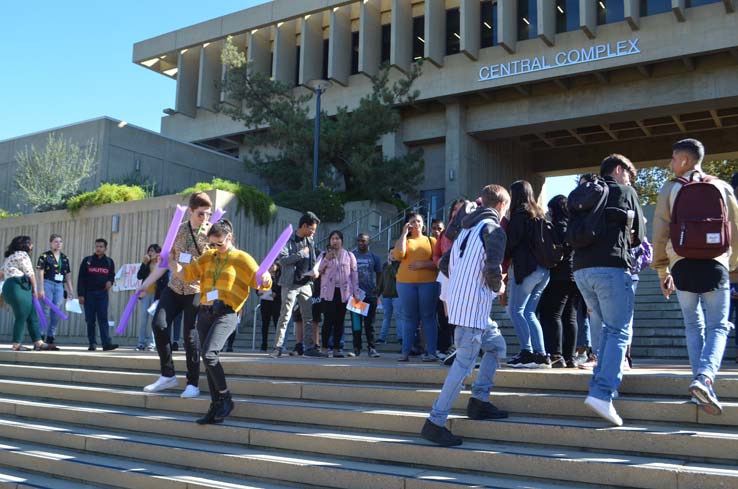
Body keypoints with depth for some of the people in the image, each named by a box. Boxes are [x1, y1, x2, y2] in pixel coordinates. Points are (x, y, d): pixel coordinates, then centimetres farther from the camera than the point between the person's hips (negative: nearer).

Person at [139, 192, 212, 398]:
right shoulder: (177, 231, 5)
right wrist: (146, 284, 9)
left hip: (197, 290, -4)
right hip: (174, 288, 4)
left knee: (191, 335, -4)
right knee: (159, 324, -8)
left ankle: (193, 384, 10)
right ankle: (168, 375, 8)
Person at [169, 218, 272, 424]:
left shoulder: (242, 258, 0)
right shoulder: (208, 256, 15)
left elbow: (261, 283, -4)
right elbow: (186, 274, 15)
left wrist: (265, 278, -27)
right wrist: (173, 263, -2)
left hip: (226, 313, -6)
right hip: (205, 312, 6)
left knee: (209, 354, -22)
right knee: (209, 360, 7)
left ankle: (226, 397, -2)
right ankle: (216, 406, 17)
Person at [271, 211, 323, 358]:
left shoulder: (310, 241, 13)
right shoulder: (288, 240, -6)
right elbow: (282, 259, -16)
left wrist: (314, 271, 0)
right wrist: (302, 253, -16)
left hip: (306, 284, 6)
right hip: (290, 284, -6)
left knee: (308, 317, 6)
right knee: (285, 316, -5)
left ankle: (310, 347, 11)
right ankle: (278, 347, 0)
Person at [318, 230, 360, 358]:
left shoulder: (349, 255, 11)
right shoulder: (324, 255, 11)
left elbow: (354, 274, 8)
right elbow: (318, 271, 4)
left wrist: (356, 293, 1)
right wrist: (326, 259, -9)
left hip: (344, 292, 1)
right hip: (328, 292, -1)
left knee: (339, 321, 3)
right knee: (328, 320, -8)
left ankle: (337, 348, 7)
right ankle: (324, 348, -3)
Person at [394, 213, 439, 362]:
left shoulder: (431, 241, 11)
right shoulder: (404, 240, 14)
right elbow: (398, 255, -7)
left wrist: (422, 264, -14)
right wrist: (404, 233, -2)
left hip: (428, 283, -1)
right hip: (406, 283, 1)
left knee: (428, 317, -1)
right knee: (409, 318, 3)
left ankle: (431, 352, -1)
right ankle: (405, 352, 5)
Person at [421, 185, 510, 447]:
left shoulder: (467, 229, 18)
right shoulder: (494, 230, -8)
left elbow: (448, 266, 19)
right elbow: (492, 270, -19)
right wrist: (498, 286, 0)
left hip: (459, 301, 9)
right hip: (474, 305, -9)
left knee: (497, 345, 22)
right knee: (465, 362, -8)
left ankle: (479, 400, 19)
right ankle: (435, 422, -8)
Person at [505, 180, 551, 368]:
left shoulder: (520, 215, -7)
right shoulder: (539, 214, 17)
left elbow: (511, 241, -10)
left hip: (526, 267, -8)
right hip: (543, 269, 8)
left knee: (516, 310, -2)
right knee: (529, 312, 11)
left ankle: (527, 353, -9)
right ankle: (541, 354, 6)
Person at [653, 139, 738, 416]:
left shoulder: (670, 190, 4)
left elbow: (659, 234, 2)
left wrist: (663, 272, 11)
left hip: (682, 266, 1)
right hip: (715, 265, 0)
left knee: (694, 326, 13)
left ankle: (700, 383, 6)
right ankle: (705, 377, -20)